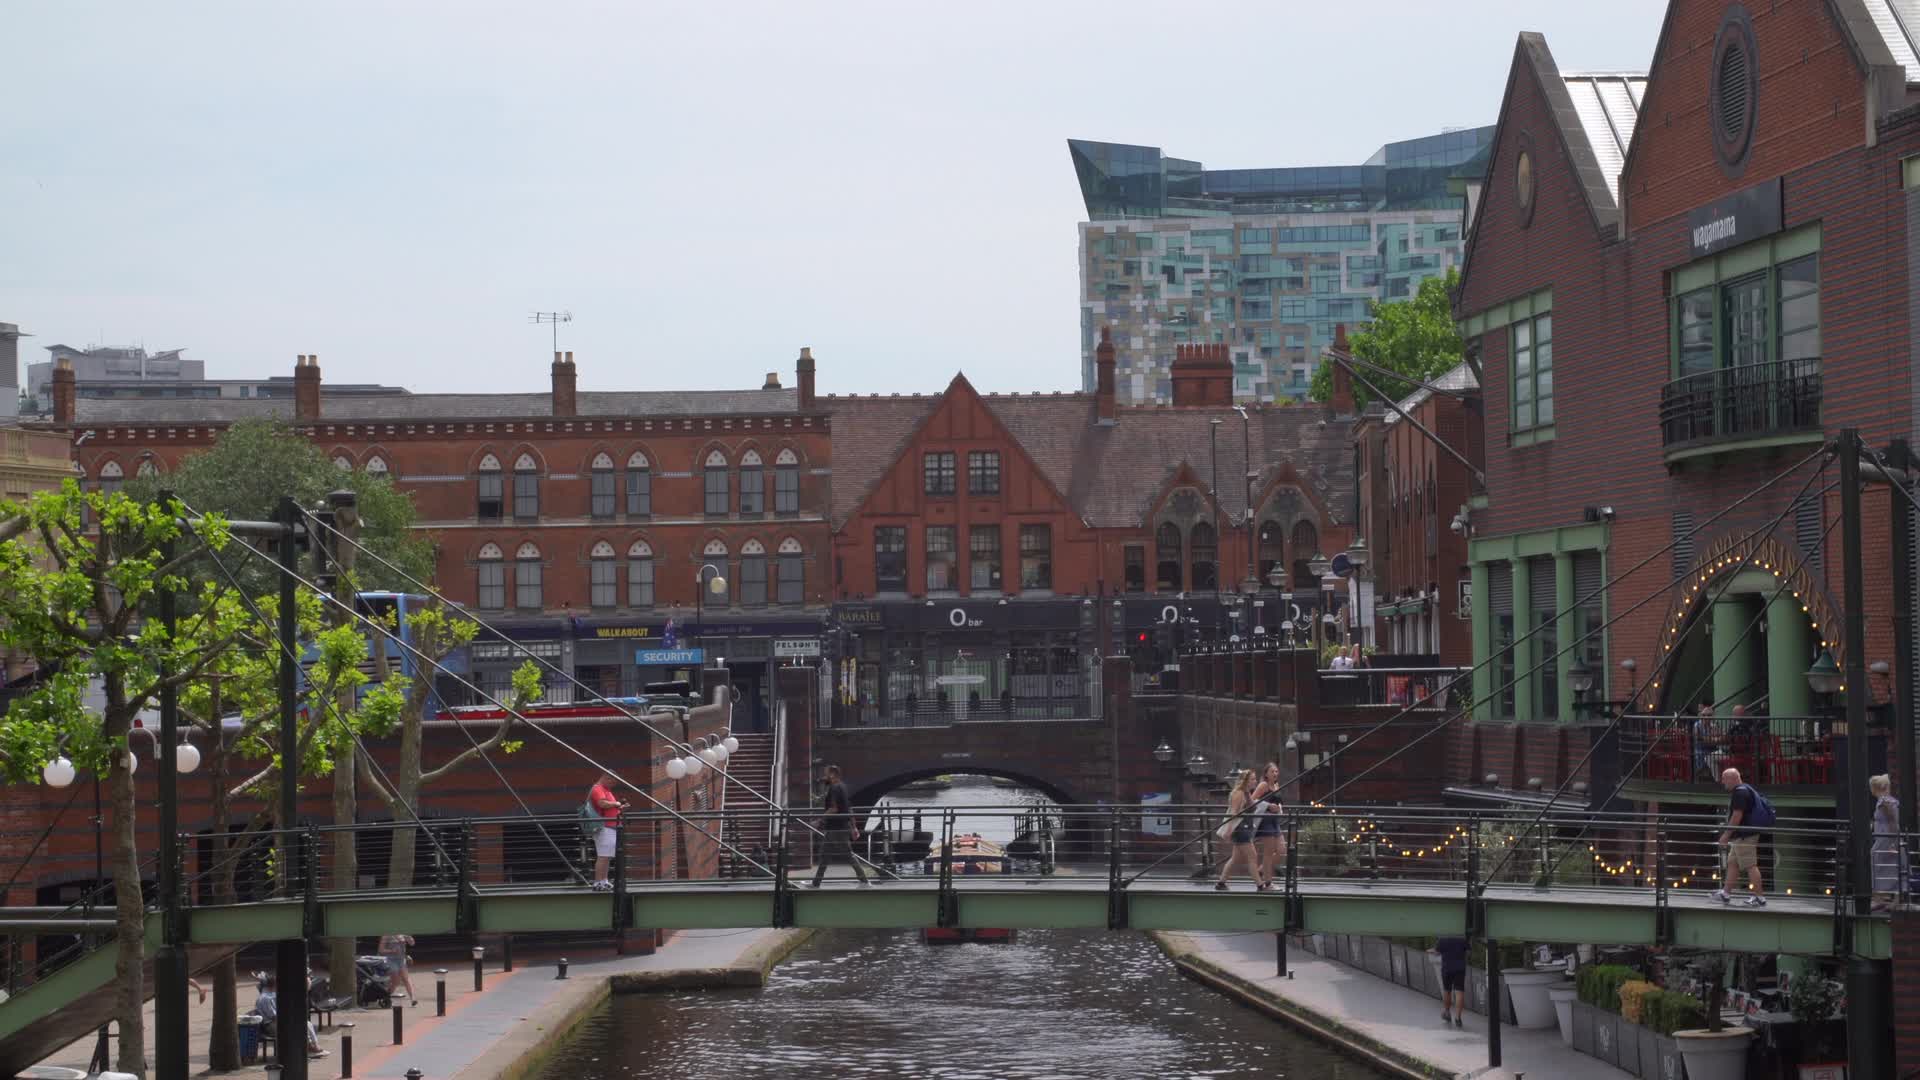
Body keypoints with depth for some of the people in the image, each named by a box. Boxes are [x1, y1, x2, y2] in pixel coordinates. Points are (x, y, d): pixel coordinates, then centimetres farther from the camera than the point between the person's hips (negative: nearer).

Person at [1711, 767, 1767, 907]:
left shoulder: (1740, 792, -16)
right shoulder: (1746, 789, 18)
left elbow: (1737, 816, -22)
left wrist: (1726, 835, -17)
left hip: (1744, 836, -11)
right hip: (1741, 836, 11)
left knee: (1750, 866, -9)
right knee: (1732, 863, 15)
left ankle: (1759, 897, -8)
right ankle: (1726, 893, 20)